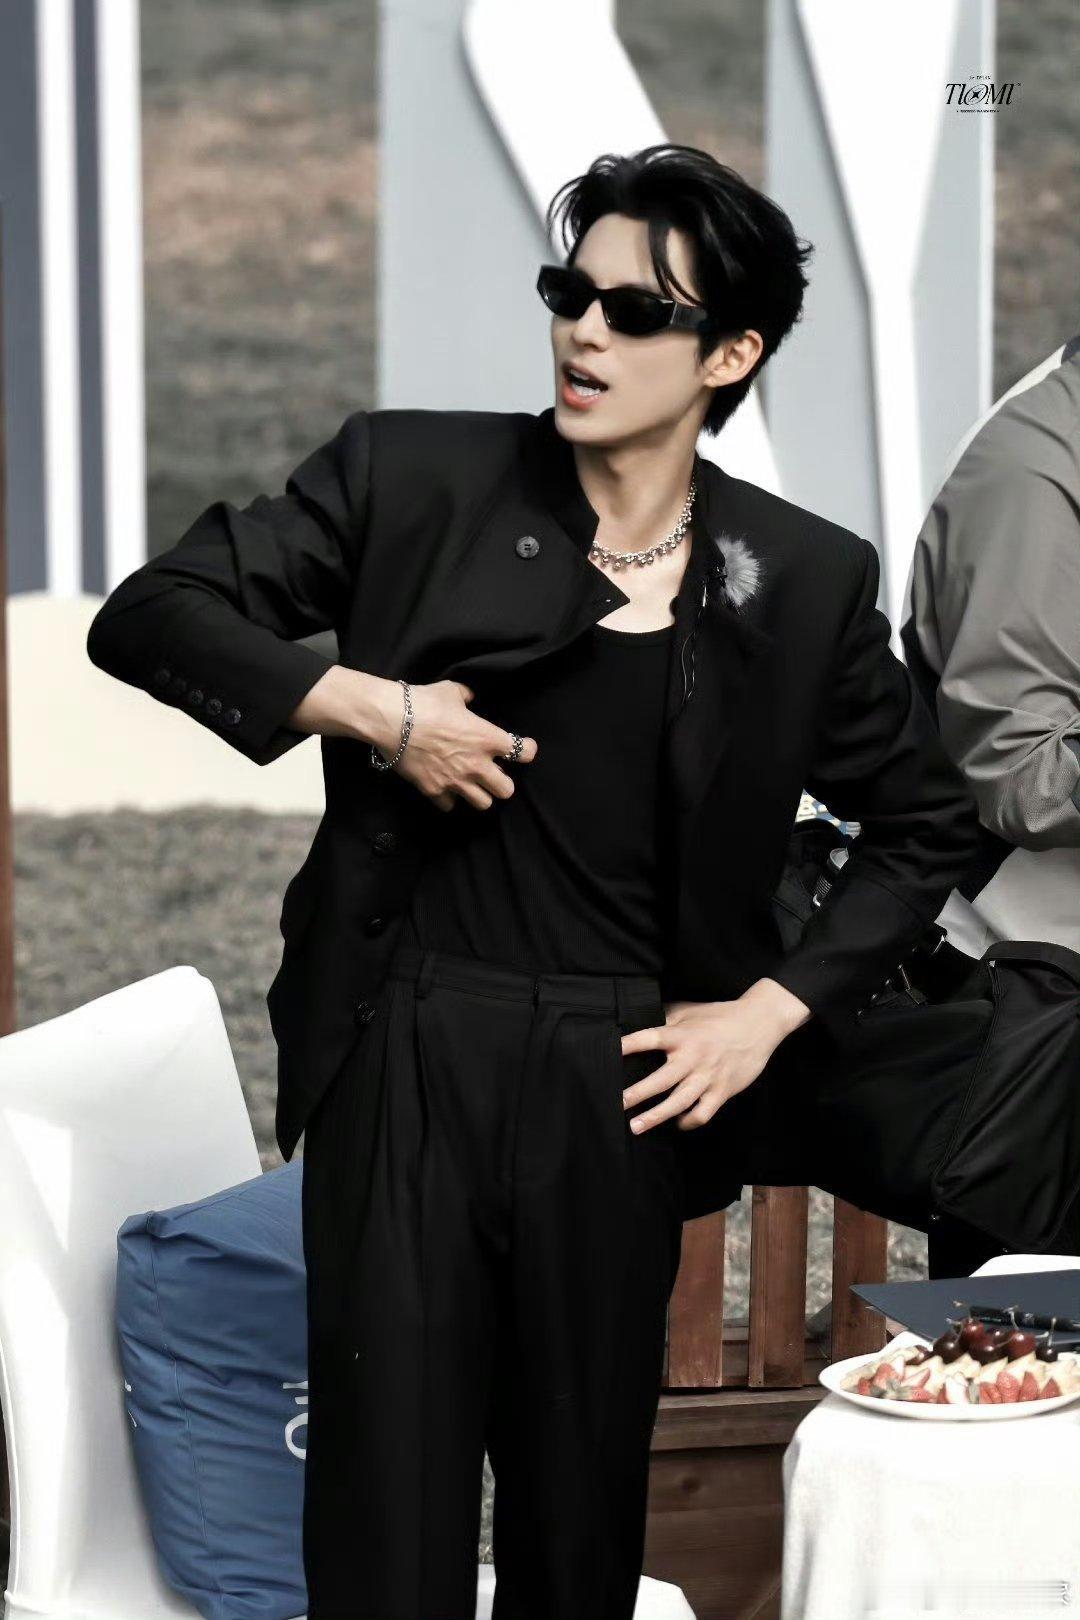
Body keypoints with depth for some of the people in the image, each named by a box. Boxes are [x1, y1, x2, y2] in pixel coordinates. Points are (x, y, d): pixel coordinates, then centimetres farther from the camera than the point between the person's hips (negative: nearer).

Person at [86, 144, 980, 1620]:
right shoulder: (411, 477, 0)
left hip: (616, 1088, 1)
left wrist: (772, 1011, 4)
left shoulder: (803, 581, 4)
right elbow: (148, 615, 0)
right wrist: (364, 705, -13)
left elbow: (923, 822, 15)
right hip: (402, 1067, -1)